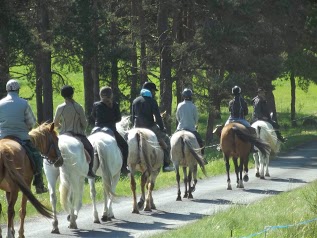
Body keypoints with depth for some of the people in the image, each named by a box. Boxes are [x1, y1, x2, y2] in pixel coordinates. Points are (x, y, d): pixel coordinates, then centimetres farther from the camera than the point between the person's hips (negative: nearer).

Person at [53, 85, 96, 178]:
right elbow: (85, 123, -2)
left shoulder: (60, 108, -5)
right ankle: (89, 170, 5)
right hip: (78, 134, -2)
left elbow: (55, 123, 7)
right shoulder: (78, 107, -10)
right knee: (90, 149, 16)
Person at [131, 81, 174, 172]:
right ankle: (166, 164, 3)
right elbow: (158, 117, -10)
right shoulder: (152, 101, -7)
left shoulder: (135, 101, 10)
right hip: (150, 127, -5)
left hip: (138, 127, 5)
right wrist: (162, 128, 0)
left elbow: (133, 117, 15)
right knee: (166, 139, 11)